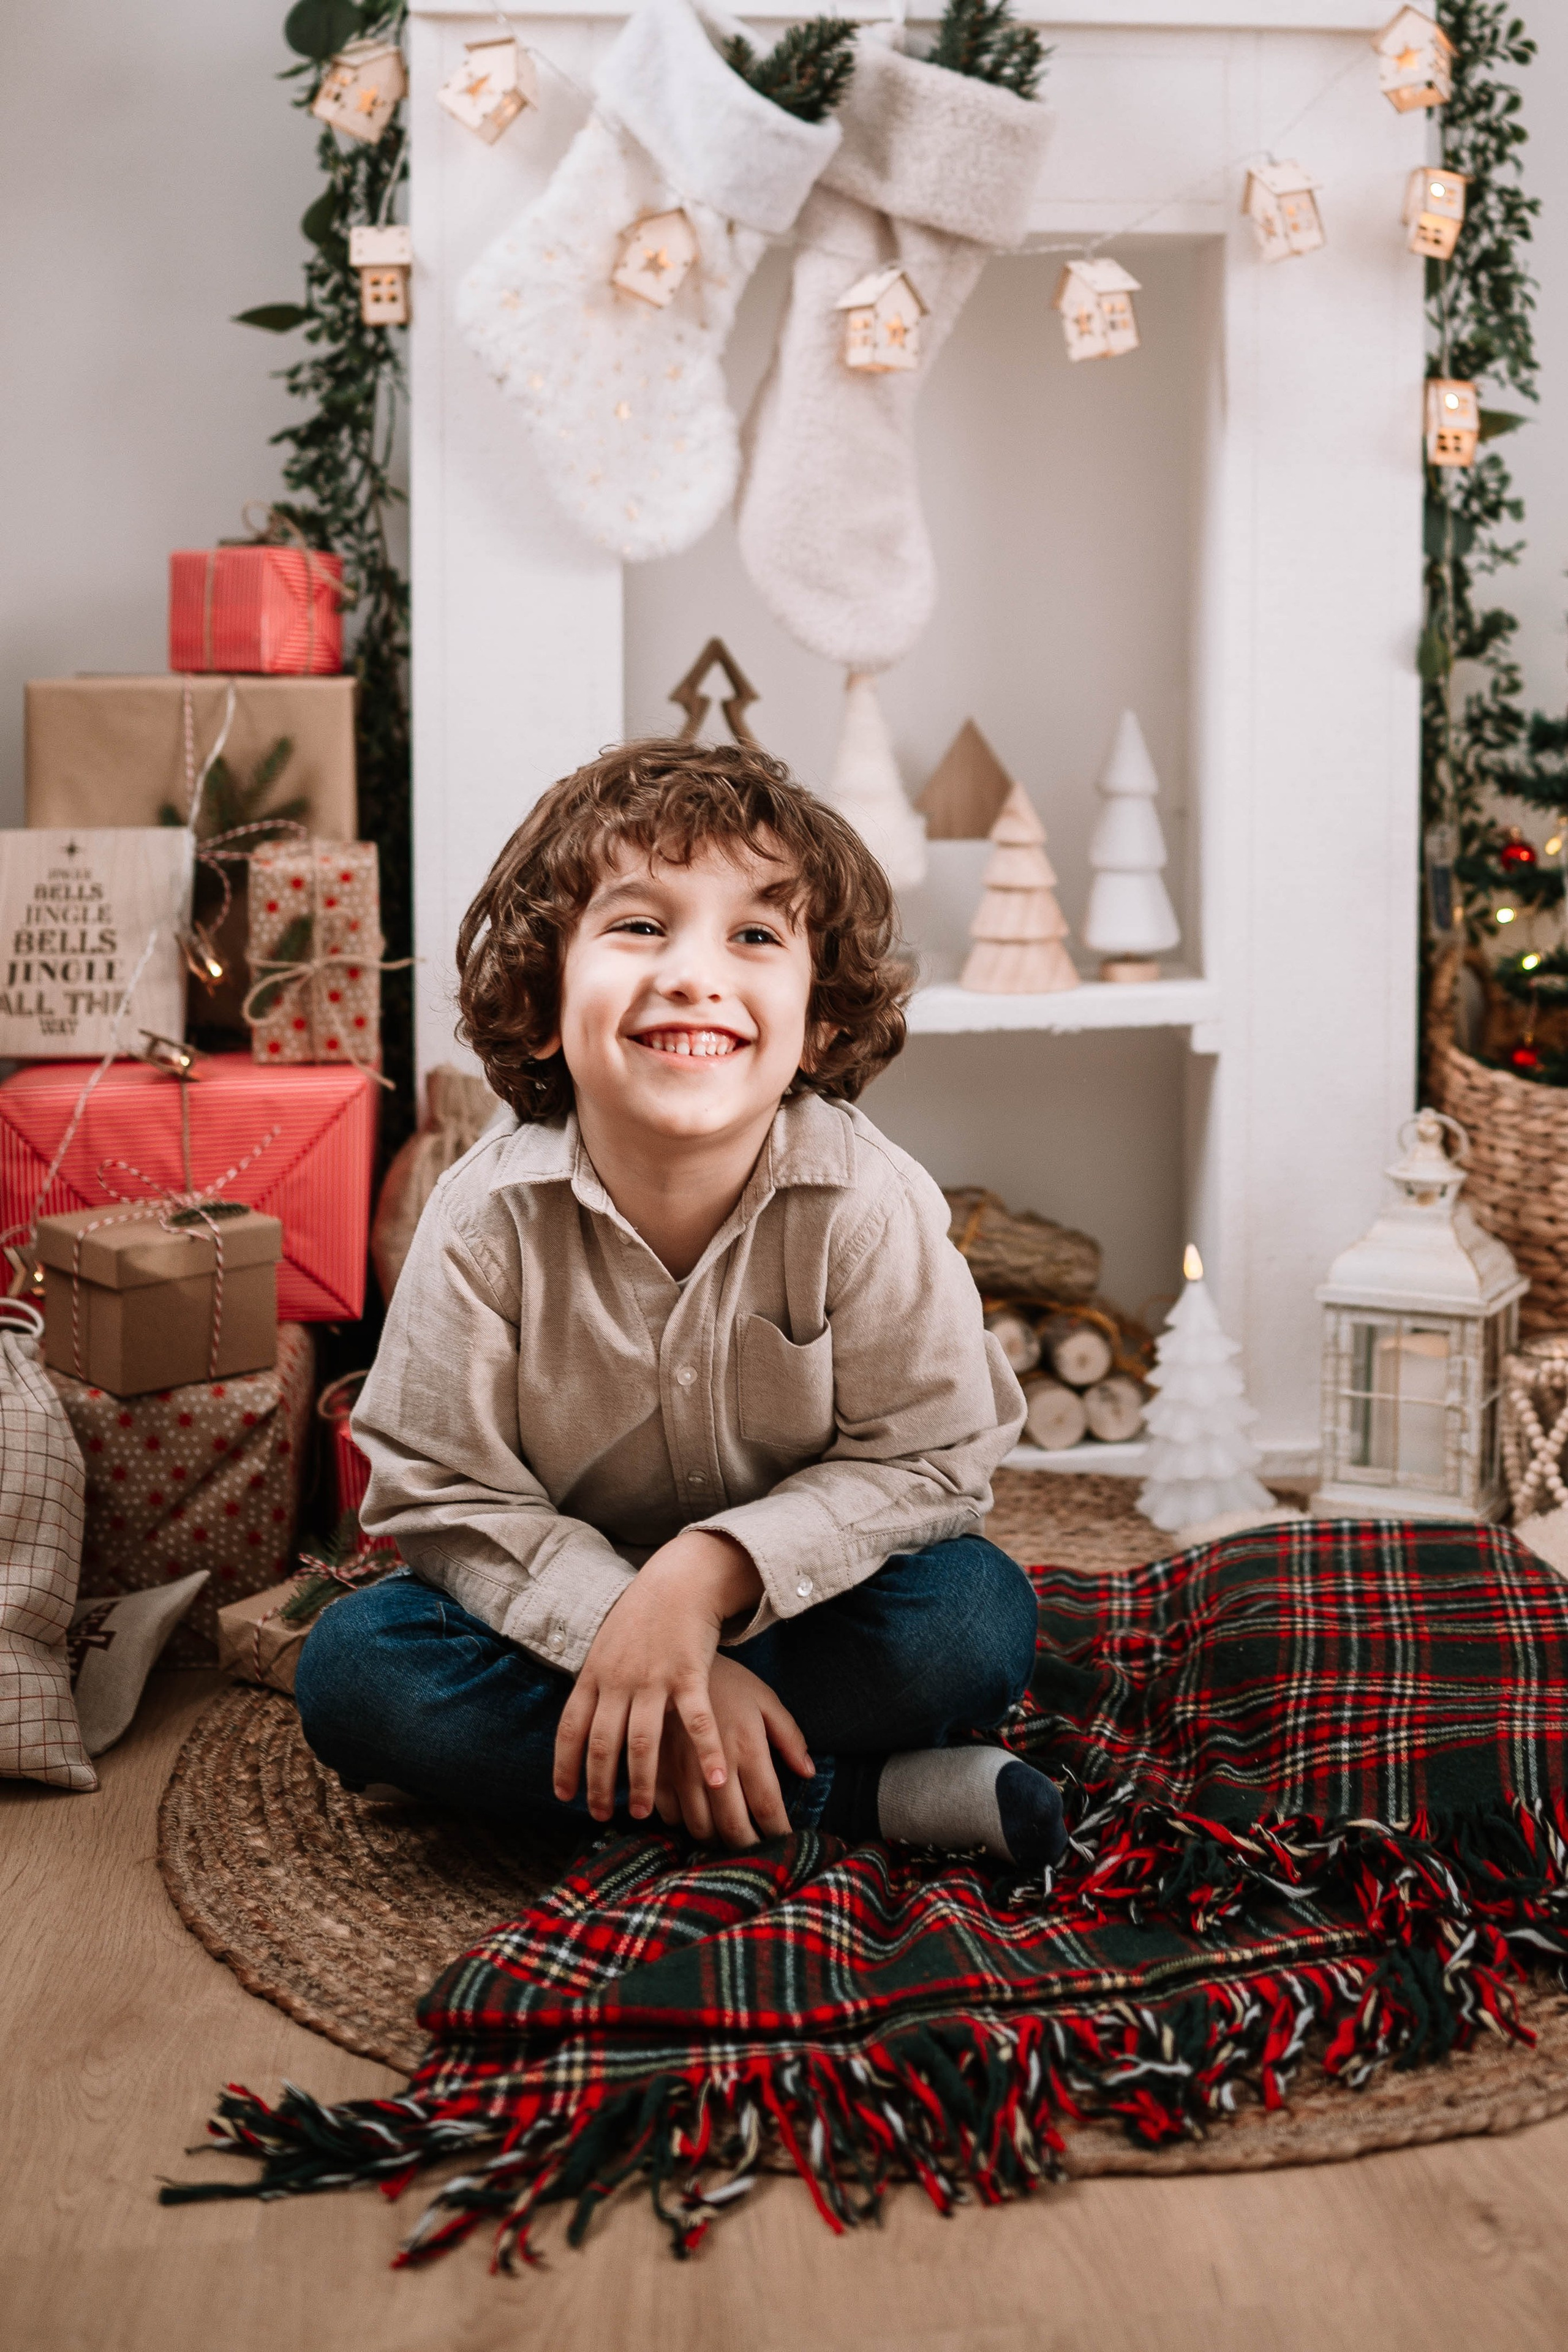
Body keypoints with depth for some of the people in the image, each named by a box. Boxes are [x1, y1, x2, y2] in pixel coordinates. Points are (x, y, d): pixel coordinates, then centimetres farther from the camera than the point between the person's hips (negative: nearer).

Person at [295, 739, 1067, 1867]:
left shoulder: (871, 1204, -22)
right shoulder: (489, 1215, -19)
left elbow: (929, 1465, -16)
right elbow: (446, 1495, -14)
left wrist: (708, 1572, -29)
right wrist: (630, 1629, -28)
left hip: (796, 1602, -2)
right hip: (572, 1606, 2)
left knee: (979, 1615, -28)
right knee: (354, 1668, -25)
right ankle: (858, 1790, -25)